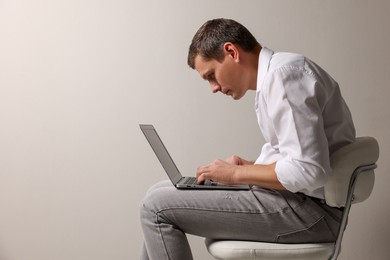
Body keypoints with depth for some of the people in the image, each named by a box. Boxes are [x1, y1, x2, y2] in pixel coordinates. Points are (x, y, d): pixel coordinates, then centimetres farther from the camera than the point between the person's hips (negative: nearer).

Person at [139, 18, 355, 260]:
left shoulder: (283, 73, -16)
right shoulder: (276, 74, 16)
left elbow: (307, 171, -24)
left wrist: (237, 174, -12)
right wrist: (249, 166, 5)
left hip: (310, 208, -10)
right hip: (299, 197, 10)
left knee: (158, 207, -11)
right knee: (162, 193, 12)